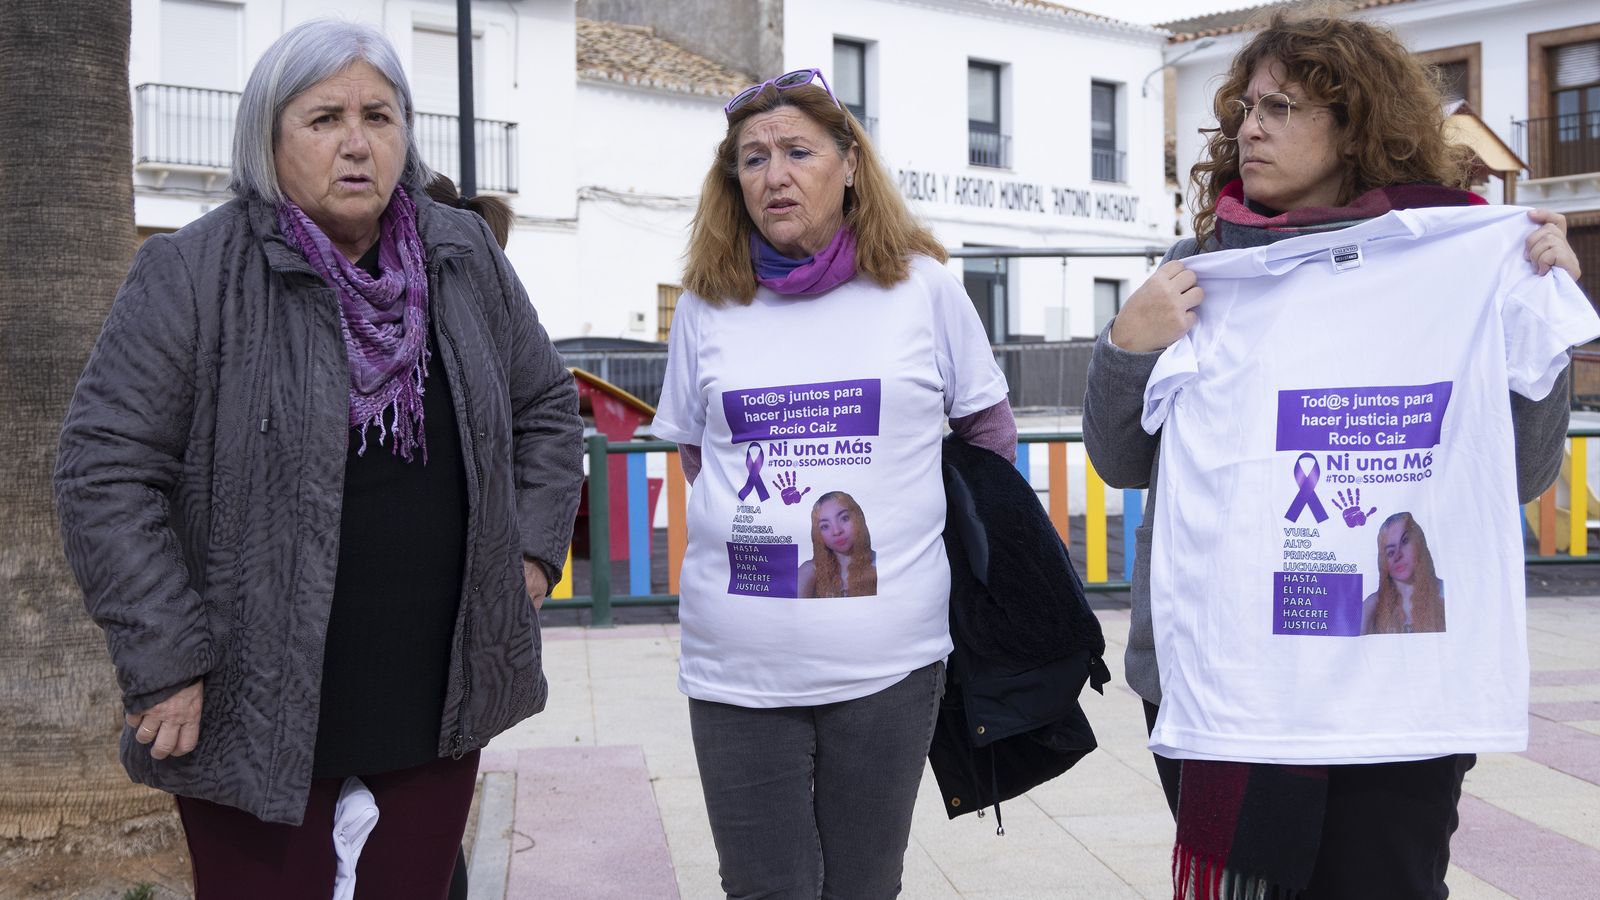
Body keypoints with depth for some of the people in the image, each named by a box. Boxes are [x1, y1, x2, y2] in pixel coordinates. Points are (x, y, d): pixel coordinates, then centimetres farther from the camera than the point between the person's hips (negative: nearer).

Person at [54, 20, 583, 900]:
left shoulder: (468, 261, 5)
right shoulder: (191, 276, -10)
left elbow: (547, 408, 17)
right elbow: (105, 469, -12)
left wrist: (531, 552, 7)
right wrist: (166, 662, -14)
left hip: (440, 700, 4)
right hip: (259, 711, -4)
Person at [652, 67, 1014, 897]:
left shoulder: (923, 290, 1)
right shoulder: (706, 305, 5)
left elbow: (991, 432, 12)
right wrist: (757, 527, 7)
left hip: (889, 659, -1)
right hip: (737, 664, 1)